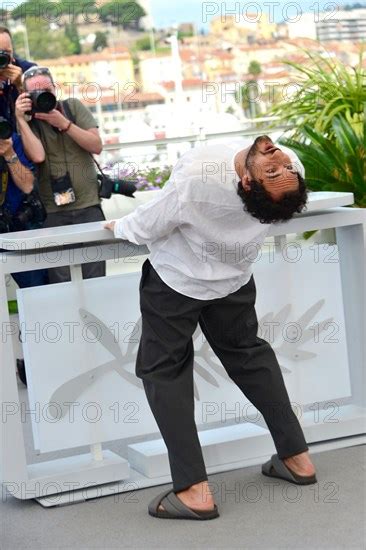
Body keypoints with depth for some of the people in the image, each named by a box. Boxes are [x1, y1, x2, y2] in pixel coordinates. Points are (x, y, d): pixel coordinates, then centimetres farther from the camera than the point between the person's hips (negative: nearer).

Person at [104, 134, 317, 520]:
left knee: (164, 370, 8)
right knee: (247, 353, 24)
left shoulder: (195, 178, -40)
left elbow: (145, 229, -23)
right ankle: (296, 457, 25)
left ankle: (194, 490, 0)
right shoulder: (293, 168, -25)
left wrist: (120, 227, 1)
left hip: (176, 281, -5)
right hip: (233, 279, 5)